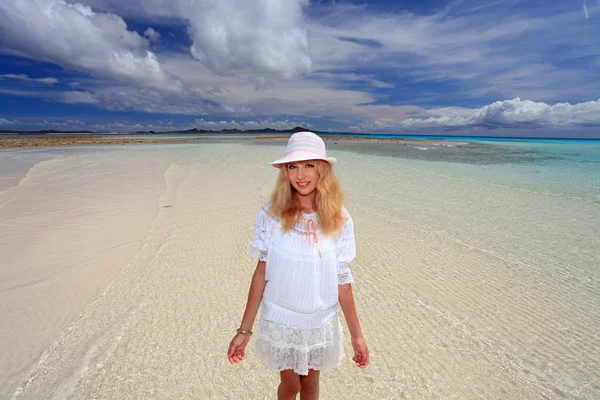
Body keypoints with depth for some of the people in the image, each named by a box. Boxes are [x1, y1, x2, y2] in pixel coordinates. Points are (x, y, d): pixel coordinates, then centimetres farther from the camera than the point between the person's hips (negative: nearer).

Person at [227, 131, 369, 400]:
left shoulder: (339, 220, -14)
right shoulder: (271, 214, -17)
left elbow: (342, 280, -7)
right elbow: (261, 272, -10)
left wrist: (356, 334, -1)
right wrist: (245, 329, -6)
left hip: (320, 323, 1)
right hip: (280, 321, -1)